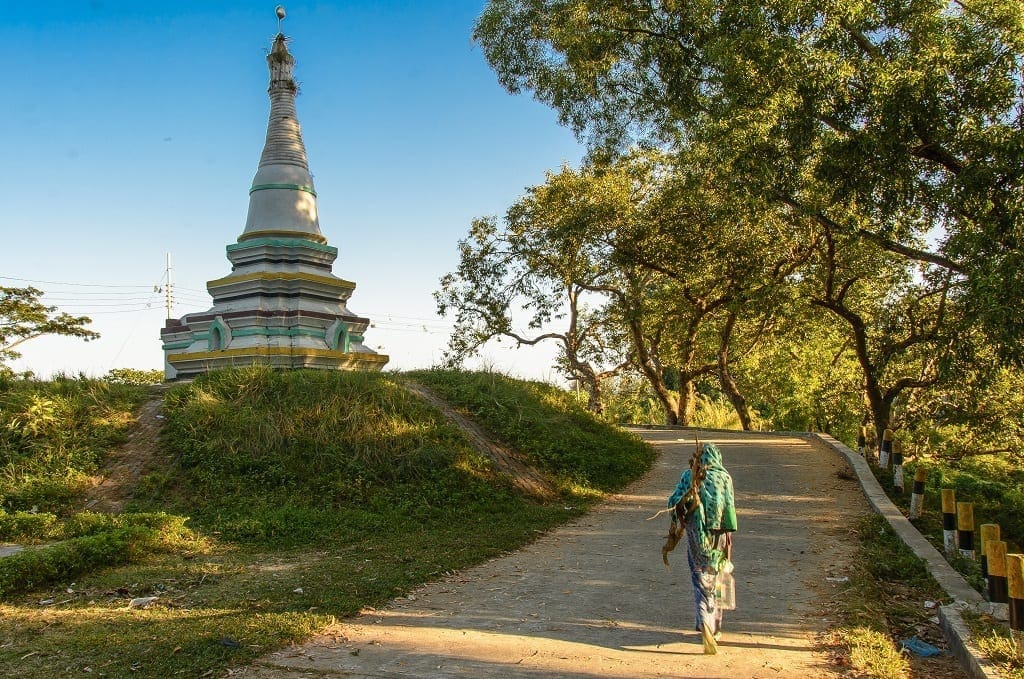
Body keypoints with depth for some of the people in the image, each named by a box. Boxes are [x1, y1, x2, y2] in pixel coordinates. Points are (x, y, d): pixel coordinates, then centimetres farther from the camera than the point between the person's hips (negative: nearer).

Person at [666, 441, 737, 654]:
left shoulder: (689, 475, 0)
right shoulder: (724, 477, -2)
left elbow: (674, 501, -7)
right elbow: (729, 508, -6)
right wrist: (729, 537, -3)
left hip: (696, 533, 0)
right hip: (718, 534, 0)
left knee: (701, 581, 4)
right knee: (715, 580, 14)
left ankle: (704, 623, -16)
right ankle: (714, 628, 22)